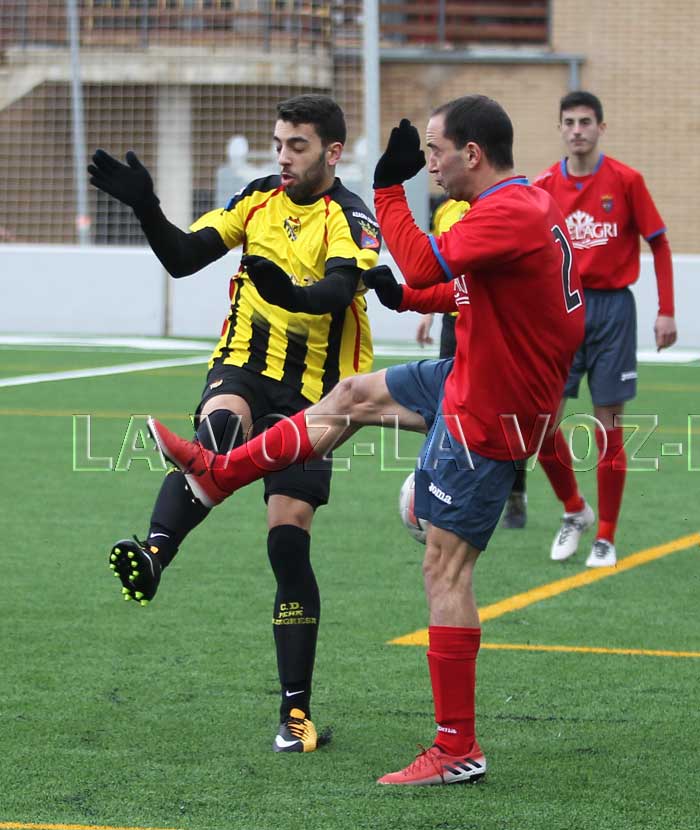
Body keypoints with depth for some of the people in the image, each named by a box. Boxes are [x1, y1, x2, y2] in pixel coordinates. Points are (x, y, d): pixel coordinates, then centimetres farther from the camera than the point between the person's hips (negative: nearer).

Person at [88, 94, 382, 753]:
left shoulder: (351, 218, -8)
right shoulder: (259, 200, 7)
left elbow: (340, 289, -28)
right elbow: (184, 257, 3)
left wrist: (292, 293, -50)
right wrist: (145, 208, -15)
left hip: (311, 390, -2)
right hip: (245, 364, 2)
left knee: (289, 539, -5)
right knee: (220, 425, -35)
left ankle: (296, 711, 3)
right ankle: (152, 555, -58)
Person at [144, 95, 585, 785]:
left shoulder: (511, 213, -25)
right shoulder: (525, 204, 8)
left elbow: (424, 266, -32)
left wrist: (390, 186, -22)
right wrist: (407, 296, 9)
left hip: (486, 417, -10)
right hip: (471, 381, 10)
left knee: (445, 569, -6)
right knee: (352, 396, 20)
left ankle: (458, 749, -2)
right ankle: (216, 474, 33)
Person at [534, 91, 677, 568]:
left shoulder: (625, 180, -4)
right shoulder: (543, 187, 2)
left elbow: (659, 244, 1)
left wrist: (666, 312, -4)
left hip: (612, 308, -2)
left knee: (608, 427, 0)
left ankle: (606, 538, 9)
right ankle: (575, 512, 20)